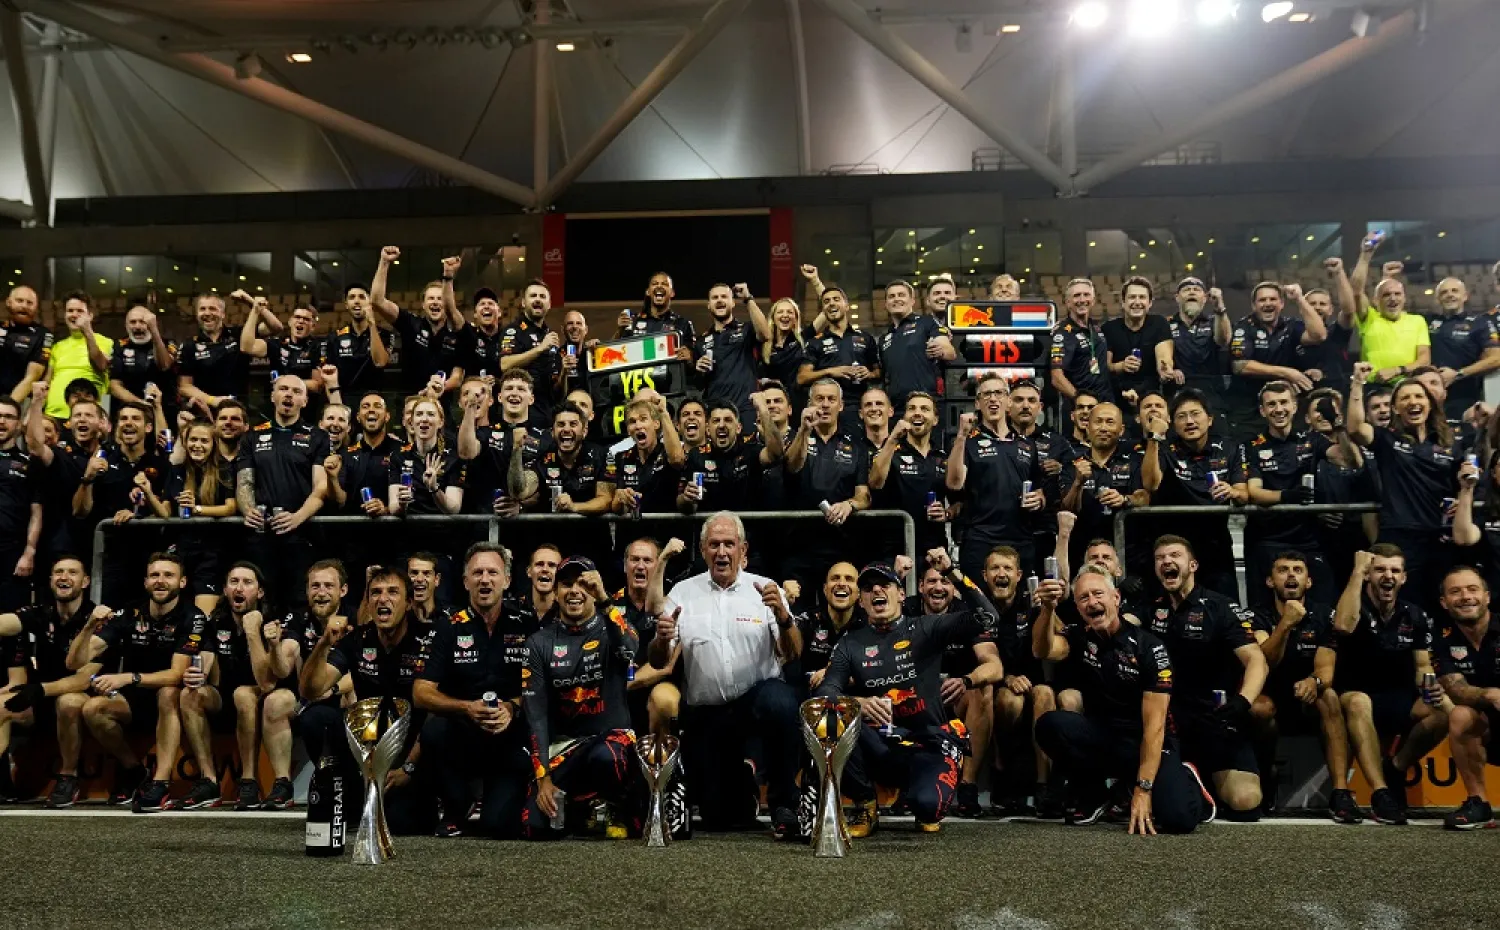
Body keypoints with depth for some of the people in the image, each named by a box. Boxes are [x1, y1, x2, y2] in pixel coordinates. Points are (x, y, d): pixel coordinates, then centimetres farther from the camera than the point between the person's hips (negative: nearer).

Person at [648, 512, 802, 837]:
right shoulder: (682, 594, 4)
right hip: (705, 713, 2)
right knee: (717, 817, 2)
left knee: (781, 702, -38)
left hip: (759, 694, -2)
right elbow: (658, 662, 0)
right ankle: (744, 789, 39)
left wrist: (782, 616, -25)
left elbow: (792, 654, -6)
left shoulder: (765, 589, 1)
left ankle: (783, 802, -16)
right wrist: (663, 640, -22)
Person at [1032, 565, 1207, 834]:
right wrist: (1048, 609, -45)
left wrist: (1143, 790, -24)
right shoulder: (1078, 637, -2)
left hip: (1144, 743, -3)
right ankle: (1093, 794, 0)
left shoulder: (1149, 647, -12)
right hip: (1099, 737, 3)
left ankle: (1181, 778, 11)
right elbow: (1042, 651, -25)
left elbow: (1154, 724, -17)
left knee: (1179, 818, -29)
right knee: (1051, 724, -28)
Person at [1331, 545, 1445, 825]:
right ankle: (1380, 792, -41)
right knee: (1358, 702, -40)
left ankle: (1395, 769, -3)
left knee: (1442, 712, -27)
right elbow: (1342, 627, -32)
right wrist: (1357, 572, -27)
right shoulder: (1355, 606, -8)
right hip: (1357, 699, -4)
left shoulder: (1416, 616, 6)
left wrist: (1430, 687, -18)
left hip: (1398, 702, 4)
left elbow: (1422, 666, 7)